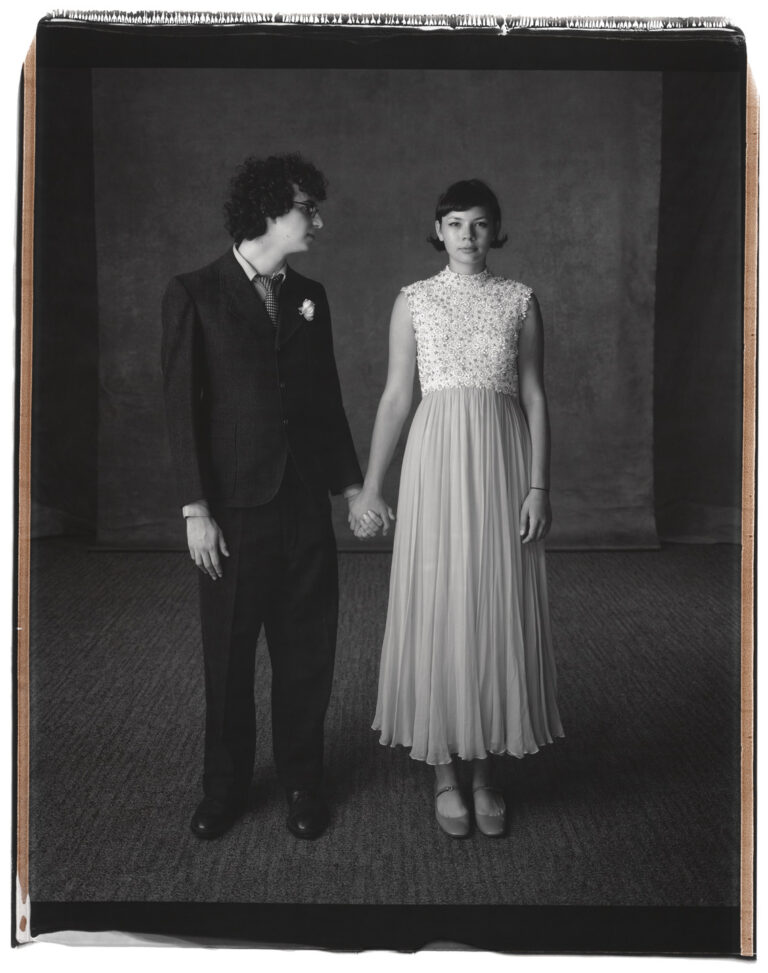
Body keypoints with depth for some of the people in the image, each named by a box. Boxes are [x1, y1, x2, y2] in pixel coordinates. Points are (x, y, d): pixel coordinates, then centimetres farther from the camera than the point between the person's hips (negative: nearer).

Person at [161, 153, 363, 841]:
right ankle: (225, 787, 27)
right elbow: (182, 407, -6)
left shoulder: (310, 296, 10)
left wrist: (352, 482, 12)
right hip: (234, 508, -3)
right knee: (228, 655, 9)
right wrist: (195, 509, -11)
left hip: (307, 505, 4)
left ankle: (303, 781, 27)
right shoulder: (194, 294, -3)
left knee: (306, 652, 9)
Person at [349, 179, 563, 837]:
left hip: (503, 462, 1)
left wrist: (539, 486, -4)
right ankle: (445, 772, 16)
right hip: (437, 461, 0)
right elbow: (396, 397, 6)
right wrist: (370, 486, 2)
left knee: (498, 612, 3)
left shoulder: (520, 301, 7)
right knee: (437, 611, 1)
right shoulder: (414, 301, 7)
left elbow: (535, 397, 4)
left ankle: (484, 770, 18)